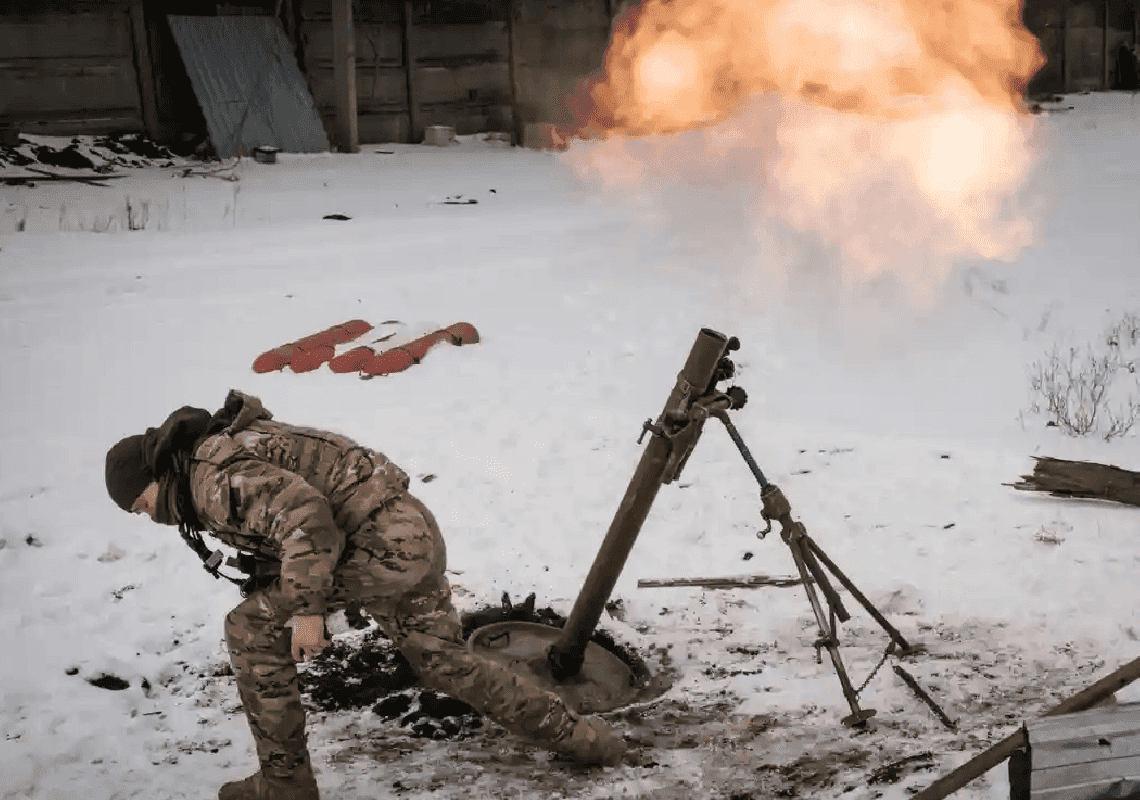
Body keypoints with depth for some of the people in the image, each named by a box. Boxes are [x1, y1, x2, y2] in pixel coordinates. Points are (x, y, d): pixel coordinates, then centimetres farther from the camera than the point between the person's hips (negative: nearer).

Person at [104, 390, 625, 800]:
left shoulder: (214, 476, -12)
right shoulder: (230, 451, 20)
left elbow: (302, 510, -28)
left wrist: (305, 611, -24)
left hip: (384, 541, -10)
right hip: (415, 535, 10)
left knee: (249, 629, -2)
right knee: (445, 665, 24)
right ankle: (576, 738, 32)